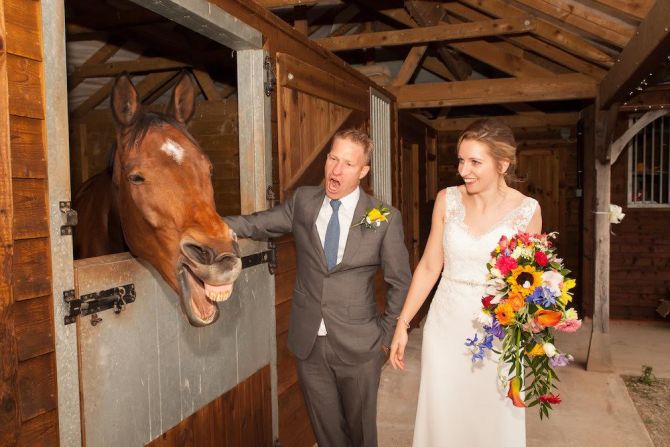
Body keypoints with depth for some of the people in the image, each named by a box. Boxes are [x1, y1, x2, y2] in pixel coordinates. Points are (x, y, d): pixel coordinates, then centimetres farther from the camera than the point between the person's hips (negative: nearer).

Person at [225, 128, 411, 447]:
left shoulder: (385, 218, -9)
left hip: (358, 347, -2)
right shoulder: (303, 201, -1)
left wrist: (386, 334, 0)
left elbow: (400, 282, -1)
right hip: (308, 344, 2)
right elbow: (255, 225, 5)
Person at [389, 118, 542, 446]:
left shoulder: (526, 210, -8)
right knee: (441, 418, 12)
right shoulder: (446, 200, -4)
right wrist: (402, 324, 1)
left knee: (494, 420, 13)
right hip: (446, 326, 2)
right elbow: (429, 267, 1)